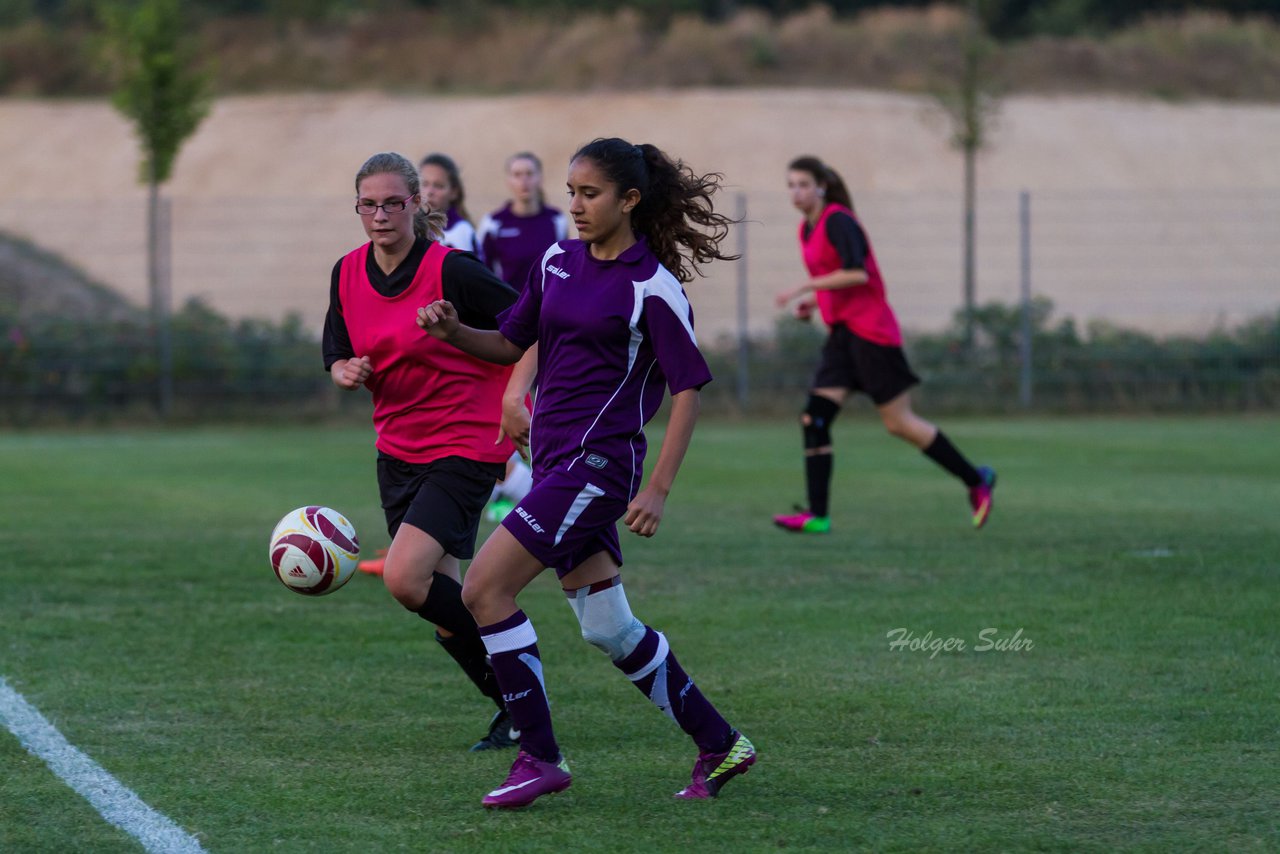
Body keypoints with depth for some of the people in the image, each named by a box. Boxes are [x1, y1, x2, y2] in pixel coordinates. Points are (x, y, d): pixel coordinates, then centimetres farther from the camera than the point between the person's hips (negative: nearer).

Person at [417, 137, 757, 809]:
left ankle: (539, 758, -8)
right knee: (608, 629, 13)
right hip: (555, 457, 8)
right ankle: (719, 746, 25)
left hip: (599, 462, -8)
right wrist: (452, 332, -3)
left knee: (483, 590, -14)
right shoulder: (558, 263, 9)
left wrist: (657, 489, -15)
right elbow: (511, 344, 18)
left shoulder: (653, 286, -11)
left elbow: (688, 389, -9)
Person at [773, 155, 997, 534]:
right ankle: (817, 514, -8)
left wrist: (805, 287, -22)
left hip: (871, 331, -9)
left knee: (899, 423, -2)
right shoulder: (807, 229, 14)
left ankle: (976, 480, 13)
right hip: (841, 333, 9)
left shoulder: (837, 221, -13)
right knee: (814, 418, -5)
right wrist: (813, 301, 10)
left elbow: (857, 273, -24)